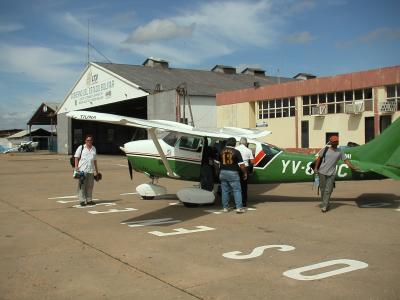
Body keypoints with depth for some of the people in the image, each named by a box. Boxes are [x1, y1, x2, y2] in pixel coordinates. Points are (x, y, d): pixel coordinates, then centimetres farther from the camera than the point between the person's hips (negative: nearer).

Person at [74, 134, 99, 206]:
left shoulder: (94, 149, 17)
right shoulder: (81, 148, 5)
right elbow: (76, 158, 1)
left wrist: (97, 171, 20)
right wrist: (76, 167, -12)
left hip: (91, 170, 4)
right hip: (82, 170, -4)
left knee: (90, 185, 6)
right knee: (82, 185, -5)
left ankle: (89, 200, 14)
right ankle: (82, 200, -1)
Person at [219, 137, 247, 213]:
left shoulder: (221, 151, 5)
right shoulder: (236, 152, -9)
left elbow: (218, 163, 13)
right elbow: (241, 164, -10)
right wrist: (245, 173, 2)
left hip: (223, 172, 4)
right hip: (233, 173, -4)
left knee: (225, 191, 10)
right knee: (237, 190, 1)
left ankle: (225, 207, 13)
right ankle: (239, 207, -4)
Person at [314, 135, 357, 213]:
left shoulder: (340, 152, 4)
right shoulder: (325, 150, 1)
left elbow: (346, 160, 5)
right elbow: (319, 158, 6)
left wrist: (353, 168, -2)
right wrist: (316, 168, 0)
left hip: (331, 174, 0)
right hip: (322, 172, 0)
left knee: (328, 190, -5)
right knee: (323, 189, 7)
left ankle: (324, 206, -4)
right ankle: (324, 204, 23)